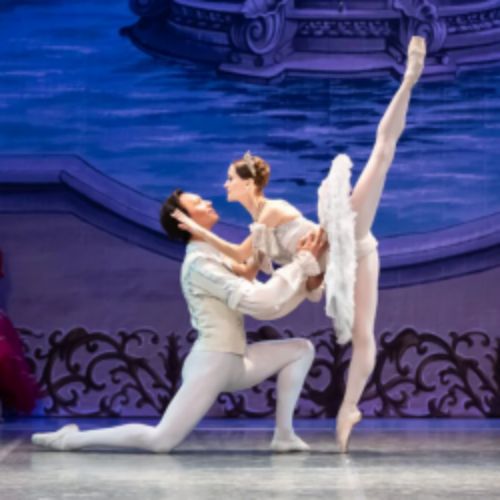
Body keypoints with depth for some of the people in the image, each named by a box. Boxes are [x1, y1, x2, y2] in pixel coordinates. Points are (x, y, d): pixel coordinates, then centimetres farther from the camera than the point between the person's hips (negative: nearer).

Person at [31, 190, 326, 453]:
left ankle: (284, 435, 5)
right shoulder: (199, 264, -15)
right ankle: (70, 439, 0)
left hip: (233, 362, 9)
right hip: (212, 362, -9)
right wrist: (303, 262, -18)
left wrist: (308, 281, -3)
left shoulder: (214, 257, 14)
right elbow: (258, 301, -23)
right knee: (159, 441, -14)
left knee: (301, 349, 10)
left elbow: (265, 305, 10)